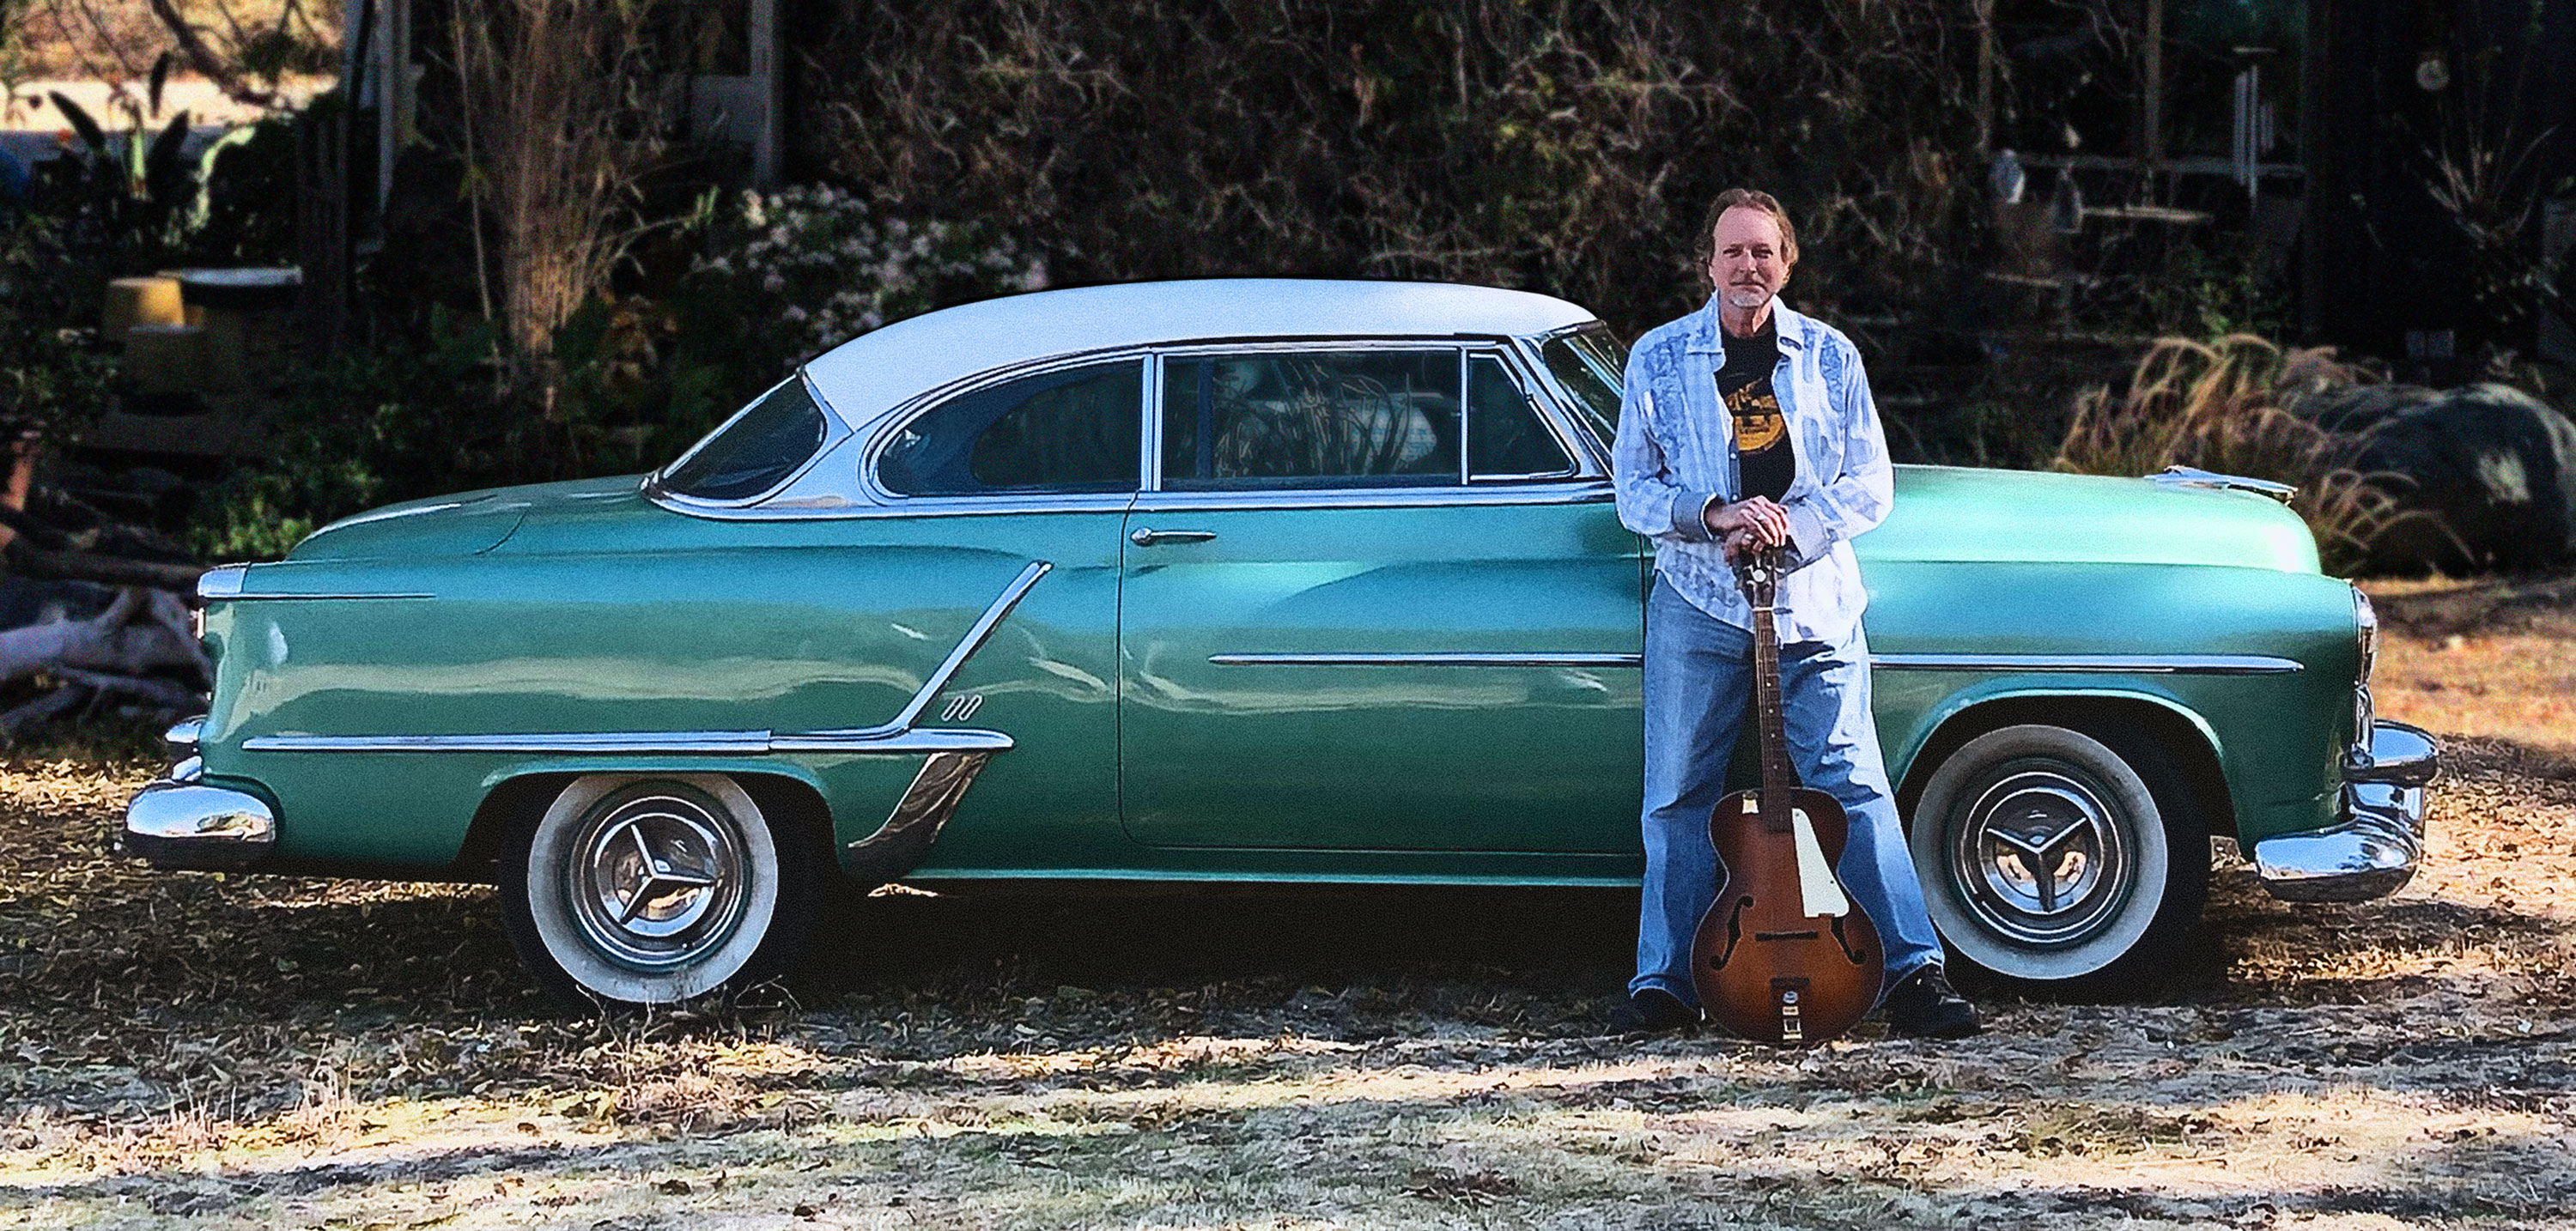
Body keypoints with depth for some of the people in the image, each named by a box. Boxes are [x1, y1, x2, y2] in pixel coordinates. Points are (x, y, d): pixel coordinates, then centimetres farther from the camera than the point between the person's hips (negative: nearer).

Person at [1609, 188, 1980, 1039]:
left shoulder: (1829, 356, 5)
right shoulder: (1658, 359, 4)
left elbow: (1871, 485, 3)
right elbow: (1633, 489, 2)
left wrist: (1789, 526, -14)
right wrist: (1714, 513, -16)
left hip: (1814, 606, 0)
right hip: (1697, 605, 1)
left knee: (1852, 784, -7)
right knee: (1679, 798, 3)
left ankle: (1915, 973, -6)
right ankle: (1663, 982, 13)